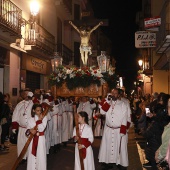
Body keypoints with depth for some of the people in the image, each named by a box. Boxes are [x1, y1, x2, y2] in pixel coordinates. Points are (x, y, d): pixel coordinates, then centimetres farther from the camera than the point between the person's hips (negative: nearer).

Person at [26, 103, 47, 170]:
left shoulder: (44, 118, -2)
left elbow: (42, 128, -13)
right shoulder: (30, 119, 3)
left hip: (41, 139, -1)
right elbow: (28, 129, -3)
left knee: (40, 155, 1)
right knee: (32, 155, 4)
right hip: (32, 139, 1)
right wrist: (30, 131, -21)